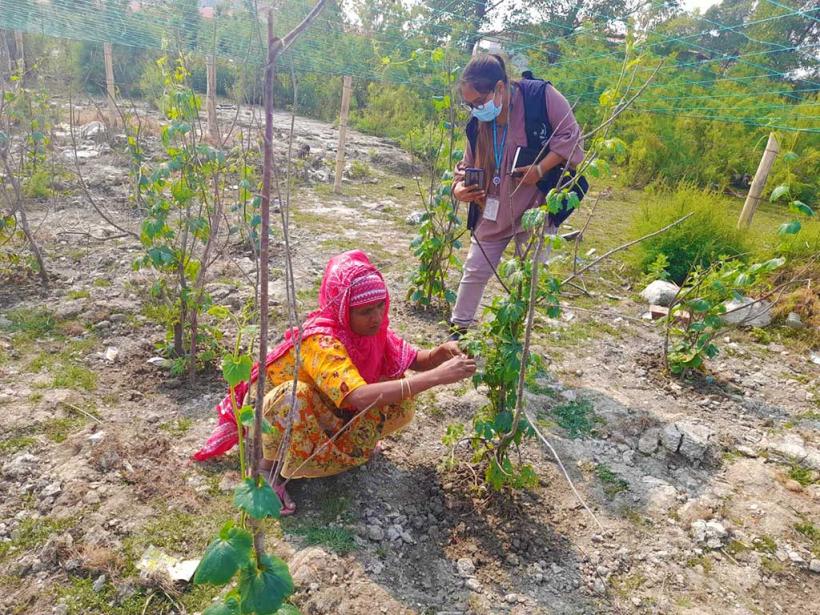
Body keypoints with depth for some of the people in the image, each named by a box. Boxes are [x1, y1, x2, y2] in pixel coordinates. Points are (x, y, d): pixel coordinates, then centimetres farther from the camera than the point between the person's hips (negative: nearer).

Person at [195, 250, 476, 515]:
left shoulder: (370, 327, -15)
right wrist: (437, 376, -54)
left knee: (399, 402, -10)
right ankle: (265, 469, -14)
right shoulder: (321, 341, -37)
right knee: (295, 396, -41)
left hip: (320, 409, 6)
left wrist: (440, 353, -31)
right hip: (270, 410, -6)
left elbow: (416, 360, -8)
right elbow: (361, 398, -52)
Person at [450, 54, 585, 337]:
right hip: (493, 211, 4)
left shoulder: (542, 96, -15)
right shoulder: (478, 122, -1)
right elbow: (469, 164, 8)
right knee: (475, 271, 9)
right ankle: (458, 329, 26)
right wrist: (460, 187, -13)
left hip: (536, 208, -4)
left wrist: (540, 169, -23)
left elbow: (570, 138, -12)